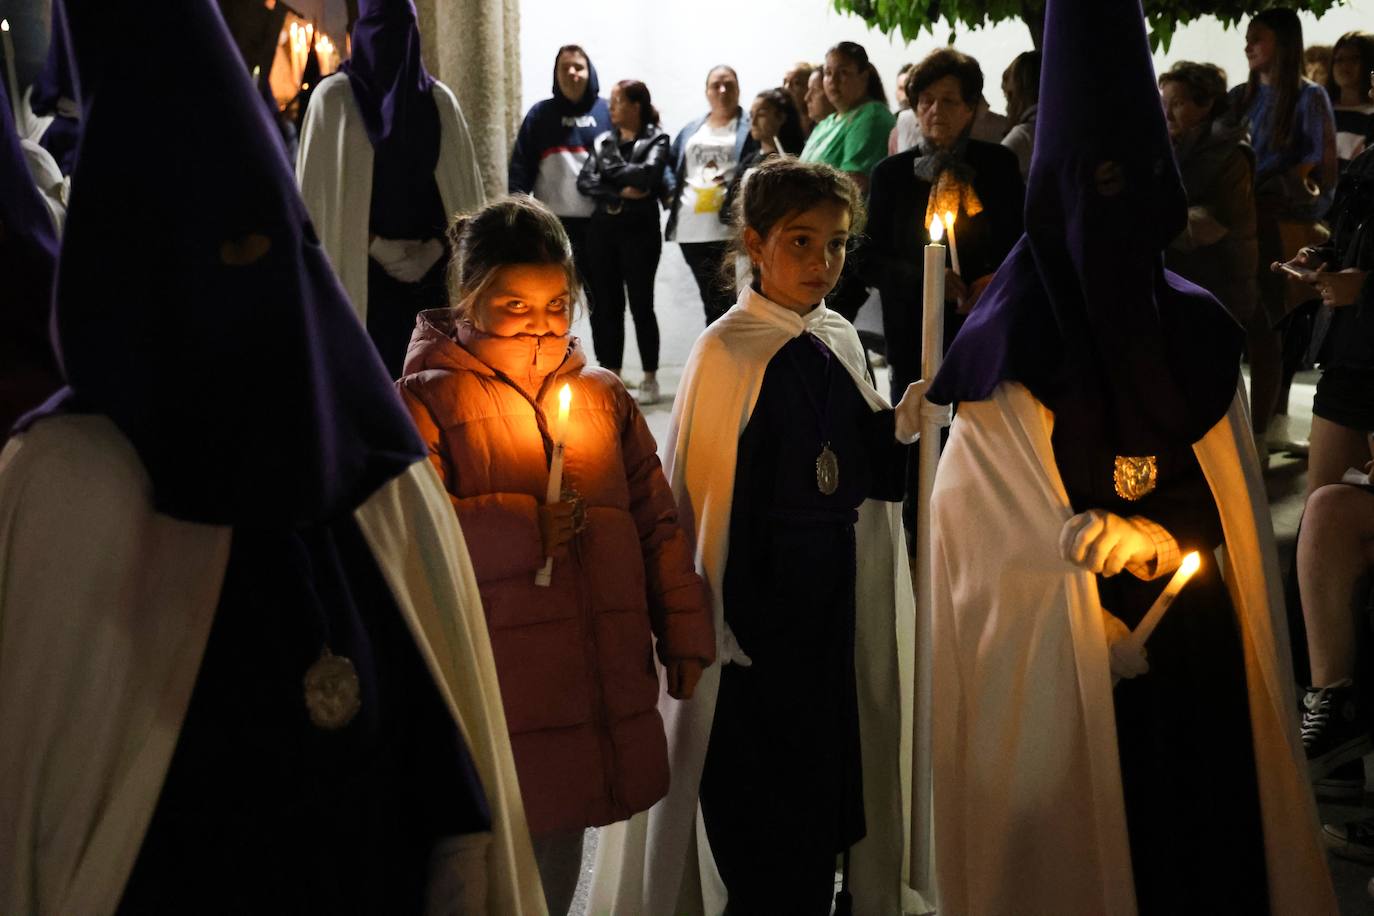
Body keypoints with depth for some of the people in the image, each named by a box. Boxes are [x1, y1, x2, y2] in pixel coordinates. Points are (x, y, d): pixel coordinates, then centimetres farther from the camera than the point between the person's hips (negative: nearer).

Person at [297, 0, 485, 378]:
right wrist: (376, 247, -9)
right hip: (362, 267, -2)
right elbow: (320, 188, -2)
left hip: (431, 265, 3)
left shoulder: (440, 100, 10)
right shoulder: (334, 97, 3)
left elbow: (464, 190, 7)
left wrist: (435, 249, -7)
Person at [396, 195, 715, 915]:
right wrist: (524, 527, -19)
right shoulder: (426, 402, -2)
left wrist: (684, 637, 11)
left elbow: (655, 520, 14)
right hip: (490, 702, -4)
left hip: (595, 687, 5)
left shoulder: (604, 397, 13)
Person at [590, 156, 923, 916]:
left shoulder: (839, 342, 6)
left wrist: (904, 422, -6)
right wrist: (725, 623, -12)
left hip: (833, 604, 6)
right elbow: (705, 498, -12)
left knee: (825, 784, 16)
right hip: (758, 605, -6)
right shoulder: (728, 351, -14)